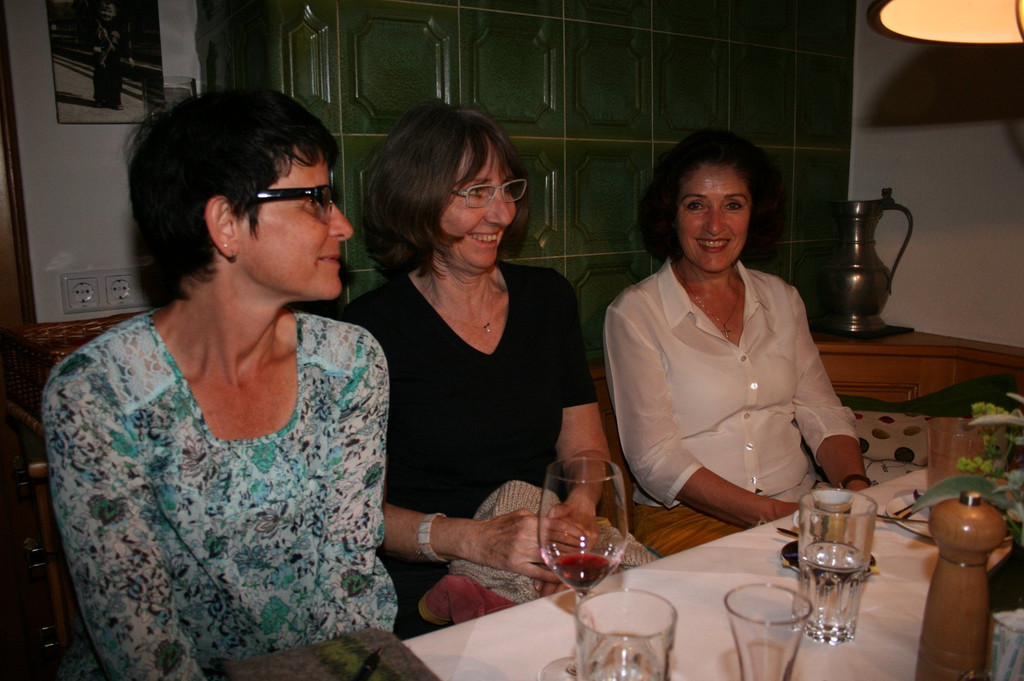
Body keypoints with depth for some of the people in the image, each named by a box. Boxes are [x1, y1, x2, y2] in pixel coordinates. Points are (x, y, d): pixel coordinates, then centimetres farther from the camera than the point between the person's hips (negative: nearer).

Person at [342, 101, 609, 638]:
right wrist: (475, 540, -24)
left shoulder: (548, 297, 8)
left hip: (548, 570, 5)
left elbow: (585, 450, 10)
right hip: (427, 586, -4)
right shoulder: (372, 327, -9)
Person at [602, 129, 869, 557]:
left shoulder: (782, 300, 12)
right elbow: (654, 460, -11)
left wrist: (856, 491, -10)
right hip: (687, 521, -5)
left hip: (798, 510, 5)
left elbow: (822, 414, 11)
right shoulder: (634, 313, -6)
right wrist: (771, 514, -19)